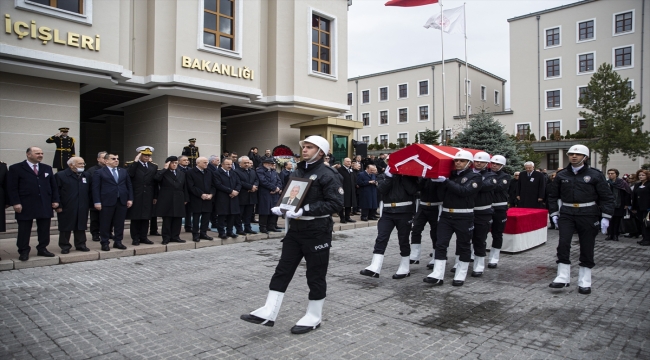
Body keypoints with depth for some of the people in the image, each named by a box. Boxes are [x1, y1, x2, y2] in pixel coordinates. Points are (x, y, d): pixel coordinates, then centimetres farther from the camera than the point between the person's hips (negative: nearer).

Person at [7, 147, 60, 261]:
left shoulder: (47, 168, 13)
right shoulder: (16, 168, 0)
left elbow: (54, 186, 14)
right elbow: (12, 188, -5)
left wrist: (55, 200, 5)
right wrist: (15, 203, -13)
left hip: (45, 205, 4)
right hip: (25, 206, -4)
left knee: (44, 229, 8)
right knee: (24, 230, 4)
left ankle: (42, 249, 19)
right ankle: (24, 251, 13)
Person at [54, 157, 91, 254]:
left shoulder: (86, 175, 11)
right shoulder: (60, 175, -4)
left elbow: (89, 191, 14)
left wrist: (89, 204, 8)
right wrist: (58, 206, -9)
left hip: (82, 208, 4)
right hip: (66, 209, -4)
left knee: (81, 227, 9)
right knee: (65, 228, 5)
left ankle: (80, 244, 19)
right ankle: (65, 246, 14)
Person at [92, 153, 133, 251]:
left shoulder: (124, 172, 14)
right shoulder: (99, 172, 2)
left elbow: (129, 186, 14)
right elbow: (96, 188, -3)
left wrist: (130, 199, 5)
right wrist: (97, 202, -10)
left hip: (122, 201, 4)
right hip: (107, 202, -4)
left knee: (120, 223, 7)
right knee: (105, 224, 3)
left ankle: (118, 242, 18)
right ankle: (104, 243, 14)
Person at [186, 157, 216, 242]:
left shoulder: (209, 172, 13)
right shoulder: (191, 173, -5)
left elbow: (213, 185, 11)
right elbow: (191, 187, -12)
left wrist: (211, 194, -6)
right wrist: (201, 194, -17)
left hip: (208, 199, 5)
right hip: (196, 199, -5)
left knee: (206, 217, 7)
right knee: (196, 217, 2)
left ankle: (203, 233, 18)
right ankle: (195, 235, 9)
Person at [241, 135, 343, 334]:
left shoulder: (327, 175, -12)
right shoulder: (297, 172, 13)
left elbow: (336, 203, -20)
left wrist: (306, 209, -25)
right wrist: (281, 207, -1)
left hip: (317, 230, -7)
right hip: (295, 228, 8)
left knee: (315, 274, 5)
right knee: (282, 270, 7)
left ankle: (314, 316, 21)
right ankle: (269, 313, 13)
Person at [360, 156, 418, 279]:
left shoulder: (408, 175, 5)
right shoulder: (383, 176, 11)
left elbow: (413, 190, -13)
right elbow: (382, 189, -9)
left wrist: (403, 175, -10)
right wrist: (389, 175, -13)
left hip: (405, 211, -2)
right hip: (388, 211, 2)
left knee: (403, 240, 6)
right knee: (381, 238, -7)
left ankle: (405, 268, 20)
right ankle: (374, 268, -10)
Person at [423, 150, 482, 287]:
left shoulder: (475, 177, -3)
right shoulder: (451, 175, 11)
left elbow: (464, 191, -20)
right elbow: (441, 194, 6)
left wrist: (446, 181, -22)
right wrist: (441, 183, -11)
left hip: (464, 217, -4)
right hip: (446, 214, 4)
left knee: (463, 246, 8)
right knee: (440, 244, -3)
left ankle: (461, 275, 20)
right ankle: (438, 275, -2)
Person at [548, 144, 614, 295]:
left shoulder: (595, 175, -1)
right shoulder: (561, 176, 6)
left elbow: (607, 197, 0)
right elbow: (553, 196, 13)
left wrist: (605, 217, -6)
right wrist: (554, 214, 6)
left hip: (588, 215, -1)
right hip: (566, 214, 2)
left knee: (587, 248, 5)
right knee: (563, 243, -11)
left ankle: (585, 282, 16)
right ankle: (563, 278, -3)